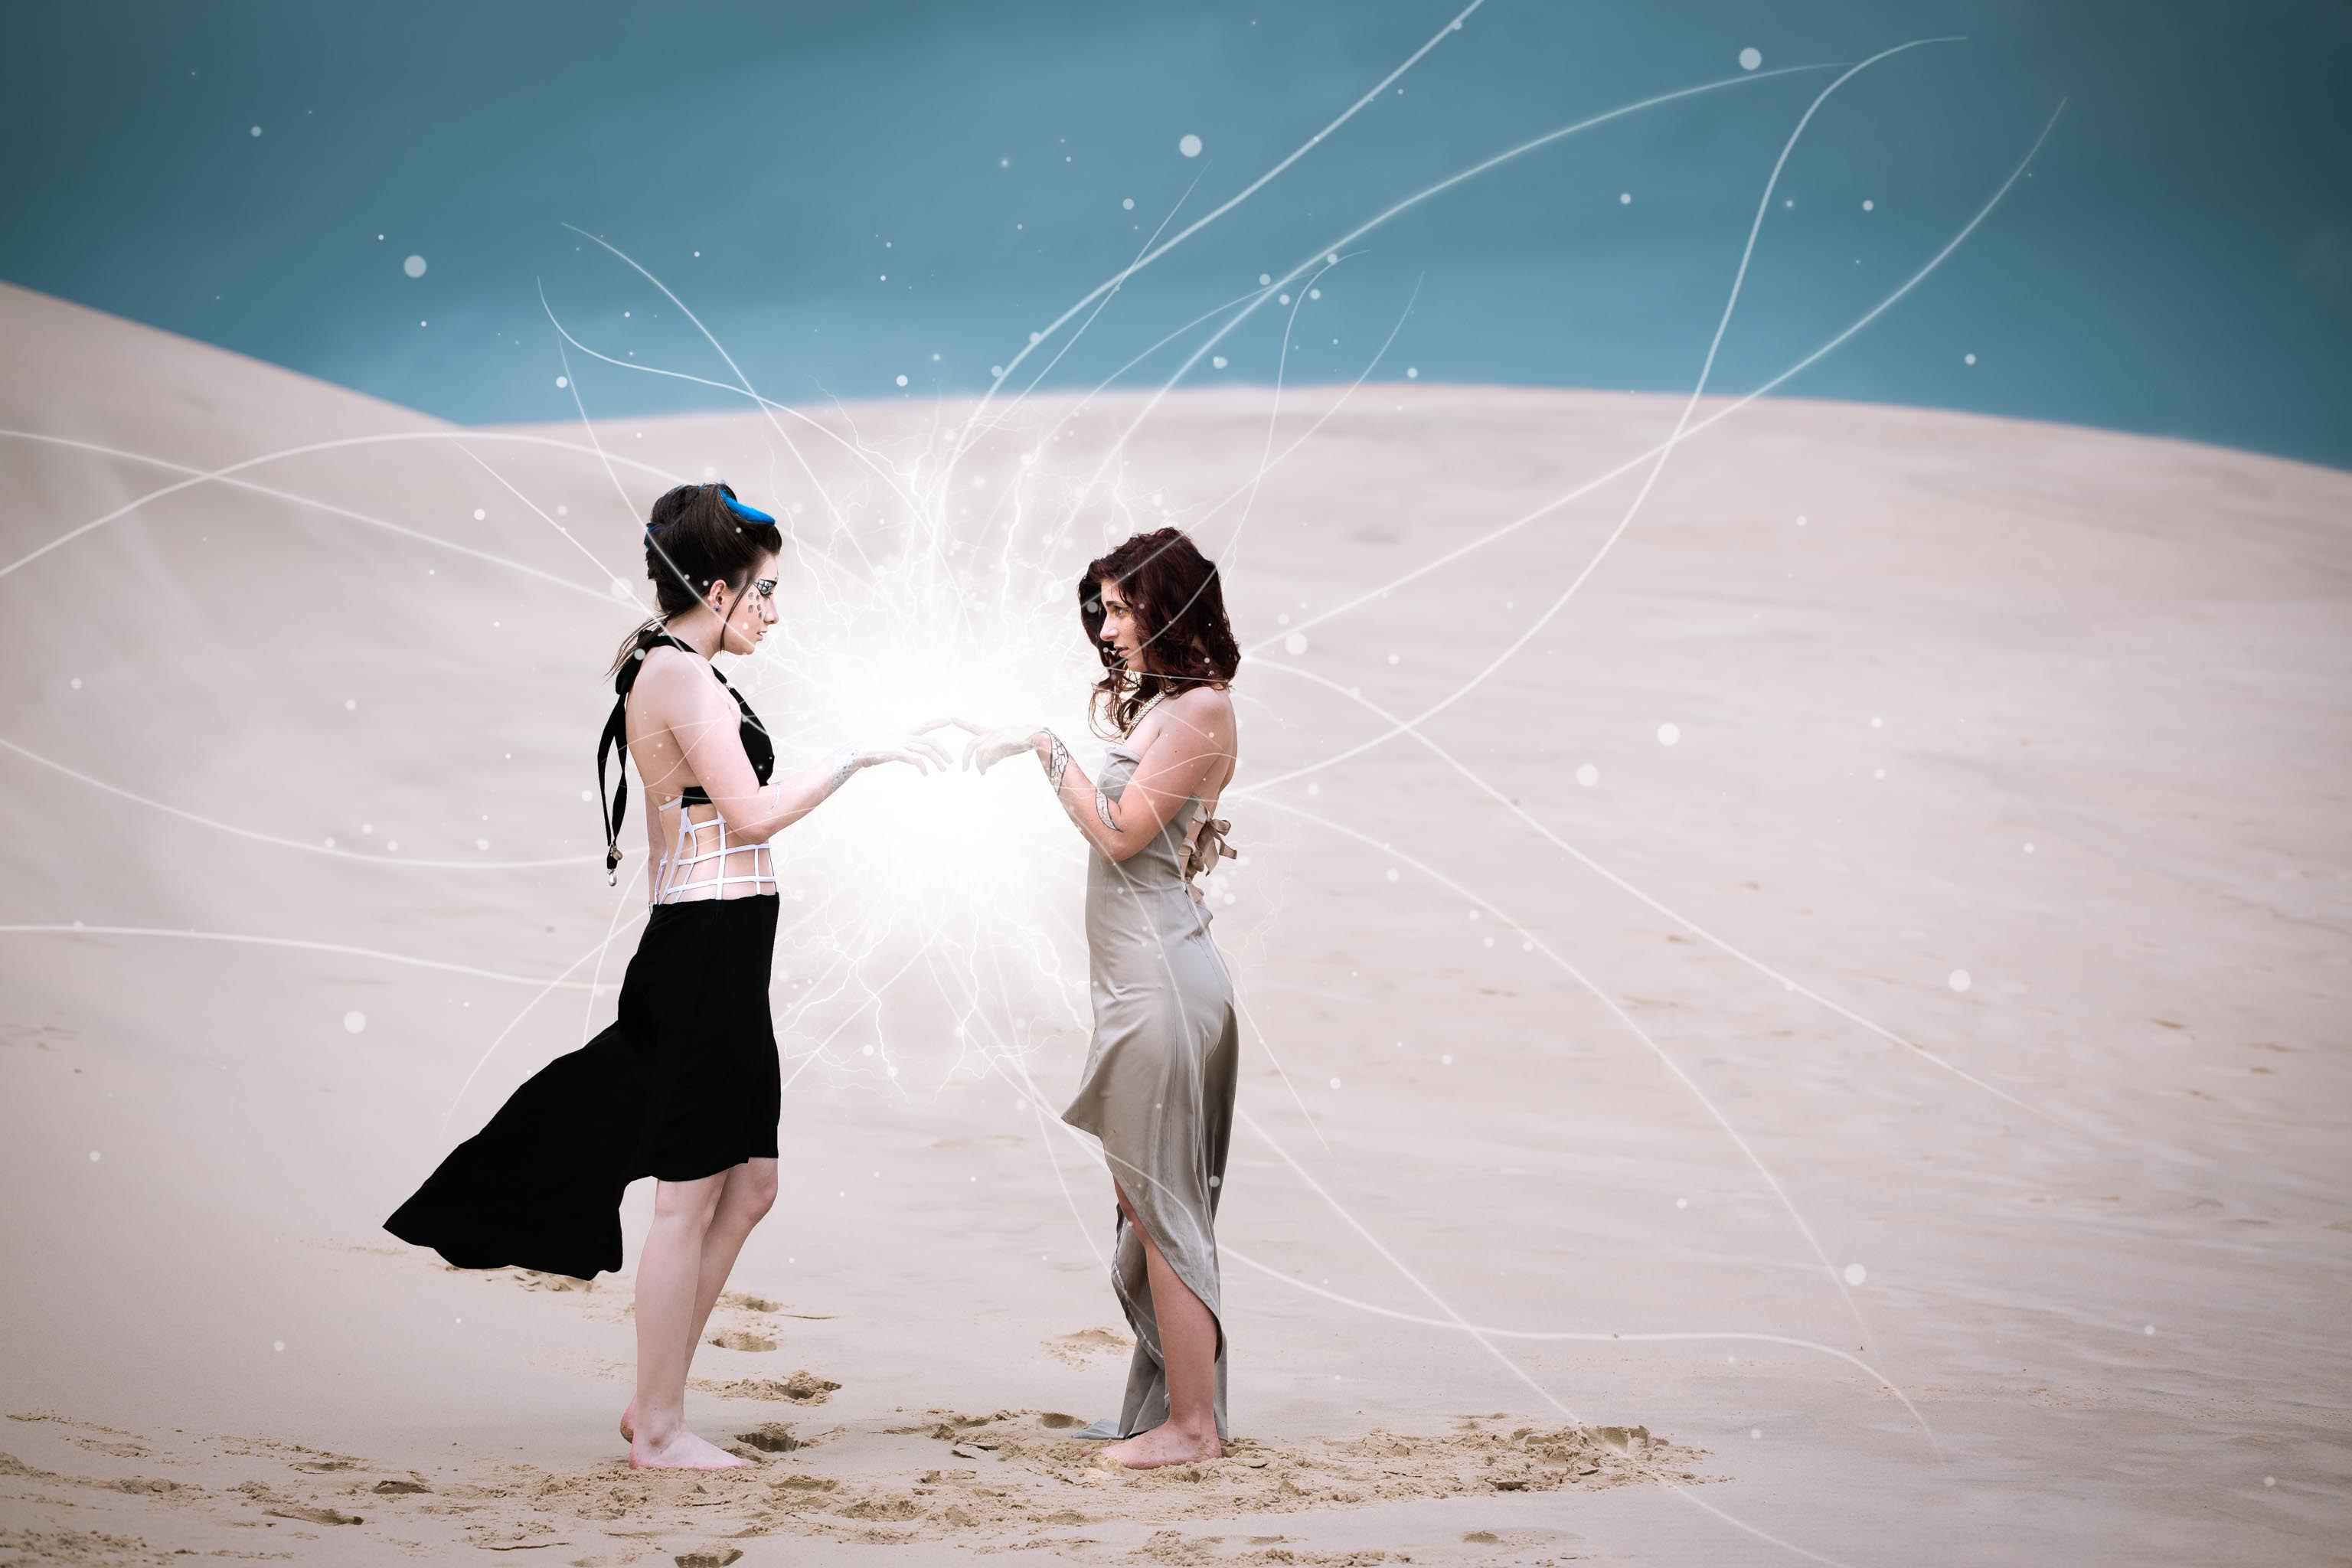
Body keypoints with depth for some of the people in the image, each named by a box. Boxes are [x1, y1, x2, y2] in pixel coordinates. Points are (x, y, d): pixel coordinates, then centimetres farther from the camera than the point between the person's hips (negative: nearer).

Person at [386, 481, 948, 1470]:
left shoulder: (660, 671, 17)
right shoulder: (683, 676, -14)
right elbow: (753, 811, -19)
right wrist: (859, 756, -12)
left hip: (704, 956, 10)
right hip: (707, 951, -10)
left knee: (747, 1184, 14)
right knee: (691, 1196, -3)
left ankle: (654, 1404, 19)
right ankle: (661, 1430, 5)